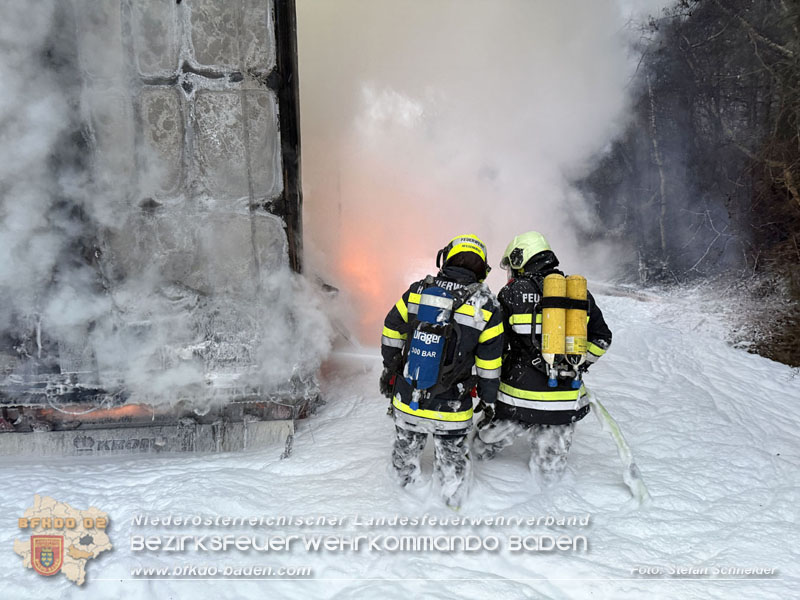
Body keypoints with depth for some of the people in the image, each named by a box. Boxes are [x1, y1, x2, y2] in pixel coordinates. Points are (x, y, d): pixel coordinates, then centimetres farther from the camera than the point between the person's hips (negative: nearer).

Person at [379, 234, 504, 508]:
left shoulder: (417, 291, -7)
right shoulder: (486, 307, -11)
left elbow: (391, 337, 4)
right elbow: (489, 365, -5)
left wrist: (390, 369, 20)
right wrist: (488, 399, 10)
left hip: (406, 402, 3)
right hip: (450, 411, -2)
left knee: (406, 448, 27)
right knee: (452, 457, 20)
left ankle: (404, 486, 51)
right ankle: (454, 505, 38)